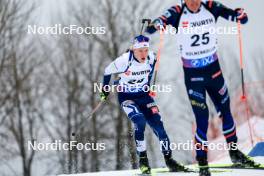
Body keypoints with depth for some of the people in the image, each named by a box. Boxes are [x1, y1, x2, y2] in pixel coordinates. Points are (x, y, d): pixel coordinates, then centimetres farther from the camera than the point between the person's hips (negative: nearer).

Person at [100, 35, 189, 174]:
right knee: (140, 122, -27)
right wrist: (105, 90, 3)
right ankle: (143, 160, -14)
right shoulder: (124, 60, -25)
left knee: (158, 125, -6)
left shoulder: (151, 58, -14)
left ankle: (169, 160, 5)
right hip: (126, 98, -4)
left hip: (143, 95, 4)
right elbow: (107, 72, -8)